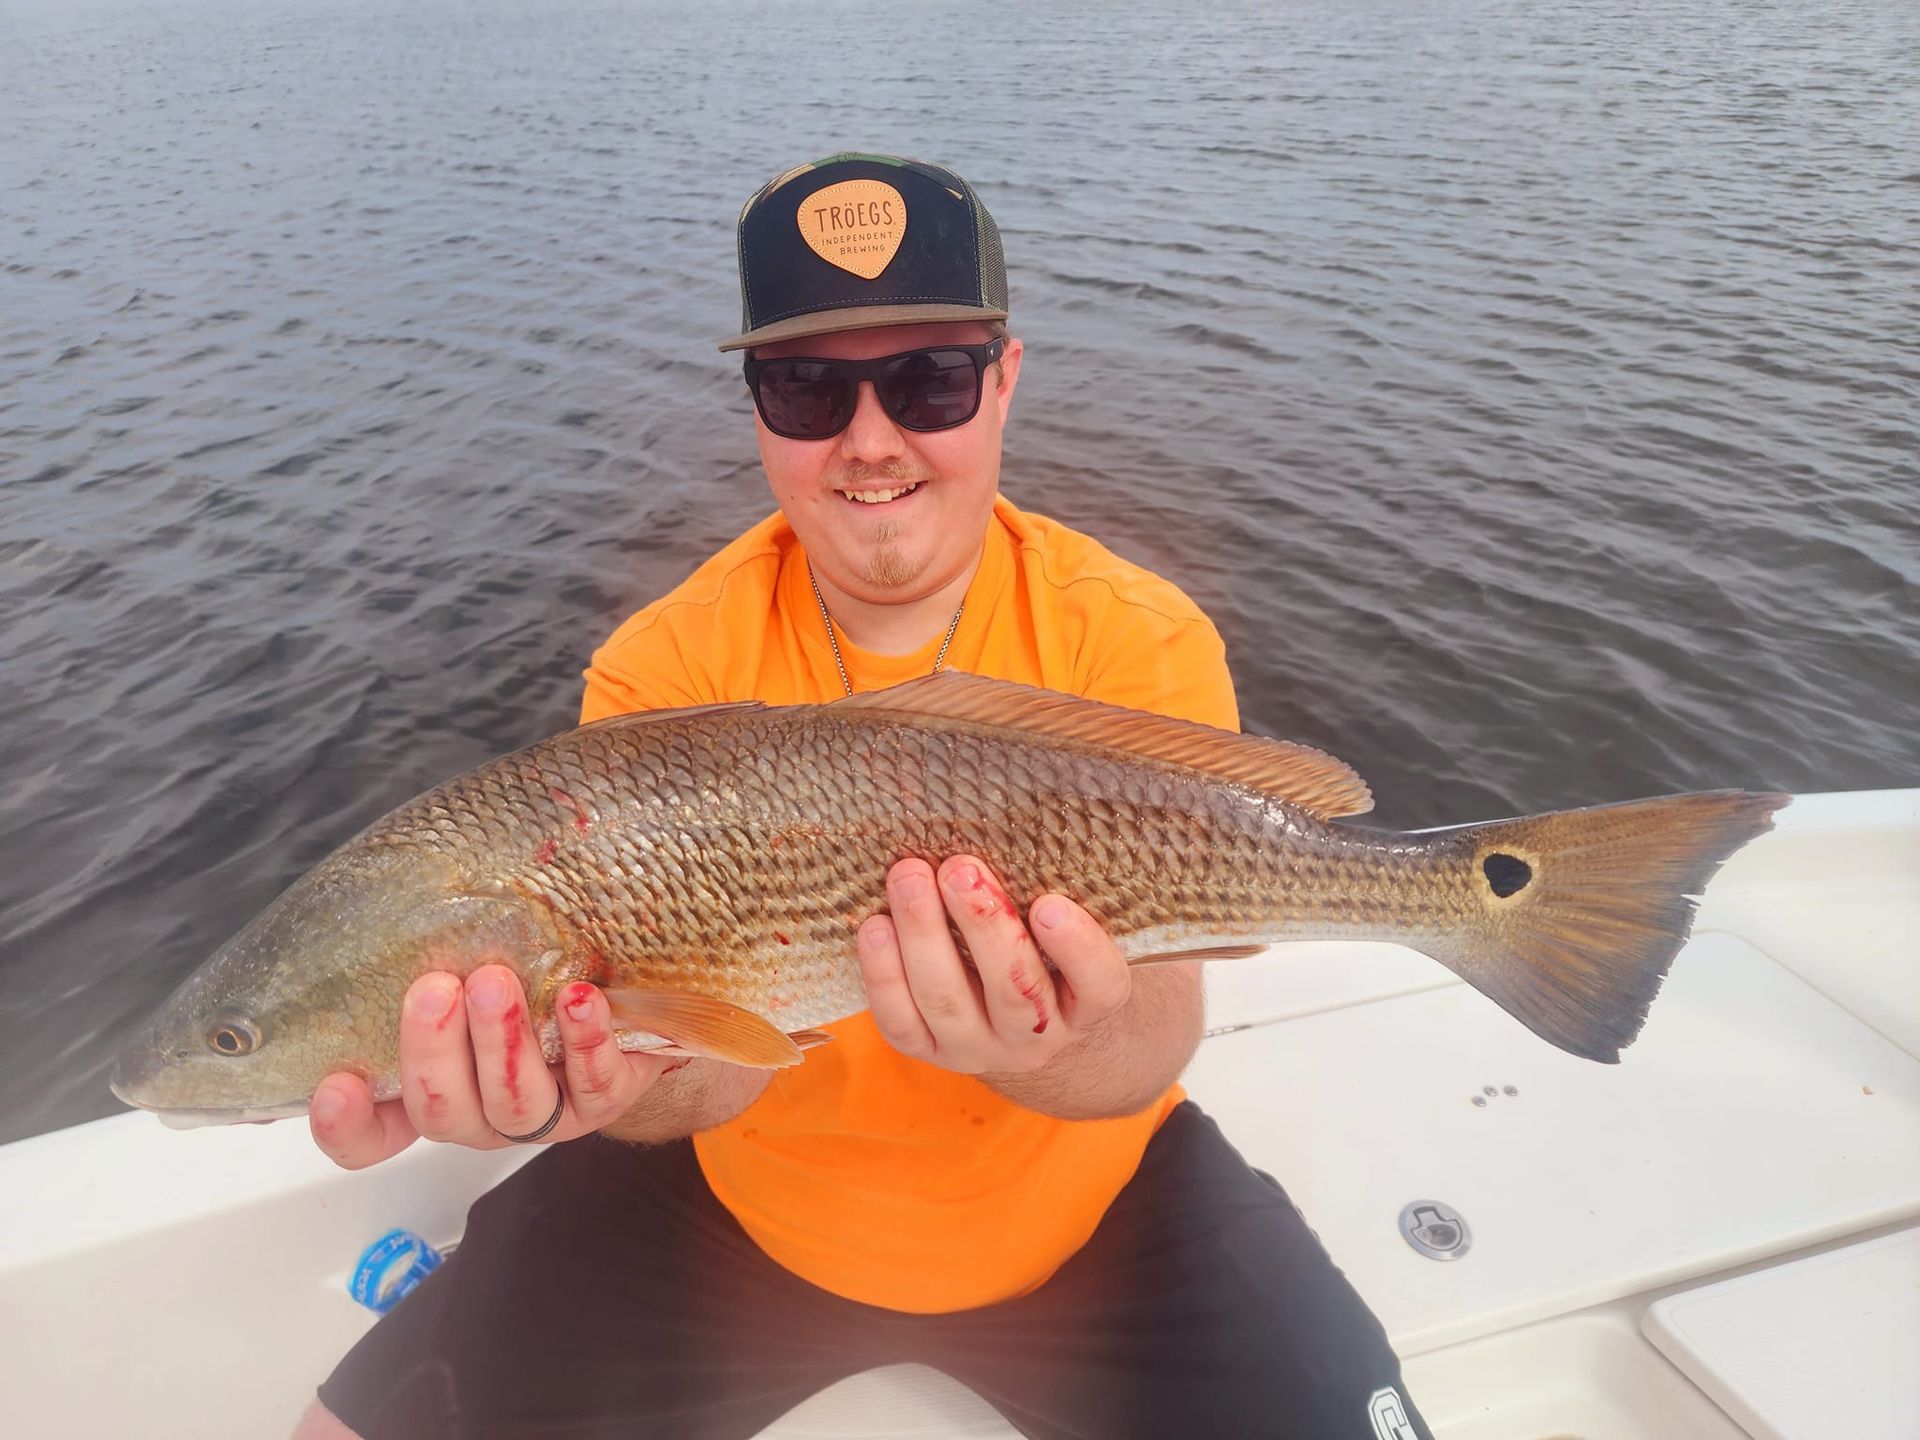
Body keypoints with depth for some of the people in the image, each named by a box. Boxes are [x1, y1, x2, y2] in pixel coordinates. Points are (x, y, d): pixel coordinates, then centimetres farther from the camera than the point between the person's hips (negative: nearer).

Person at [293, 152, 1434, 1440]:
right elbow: (701, 1058, -20)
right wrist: (625, 1077, -43)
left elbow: (1153, 1035, -23)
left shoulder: (1143, 646, -16)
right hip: (743, 1205, 1)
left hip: (1082, 1213, 0)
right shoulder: (664, 670, -13)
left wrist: (1041, 1046, -45)